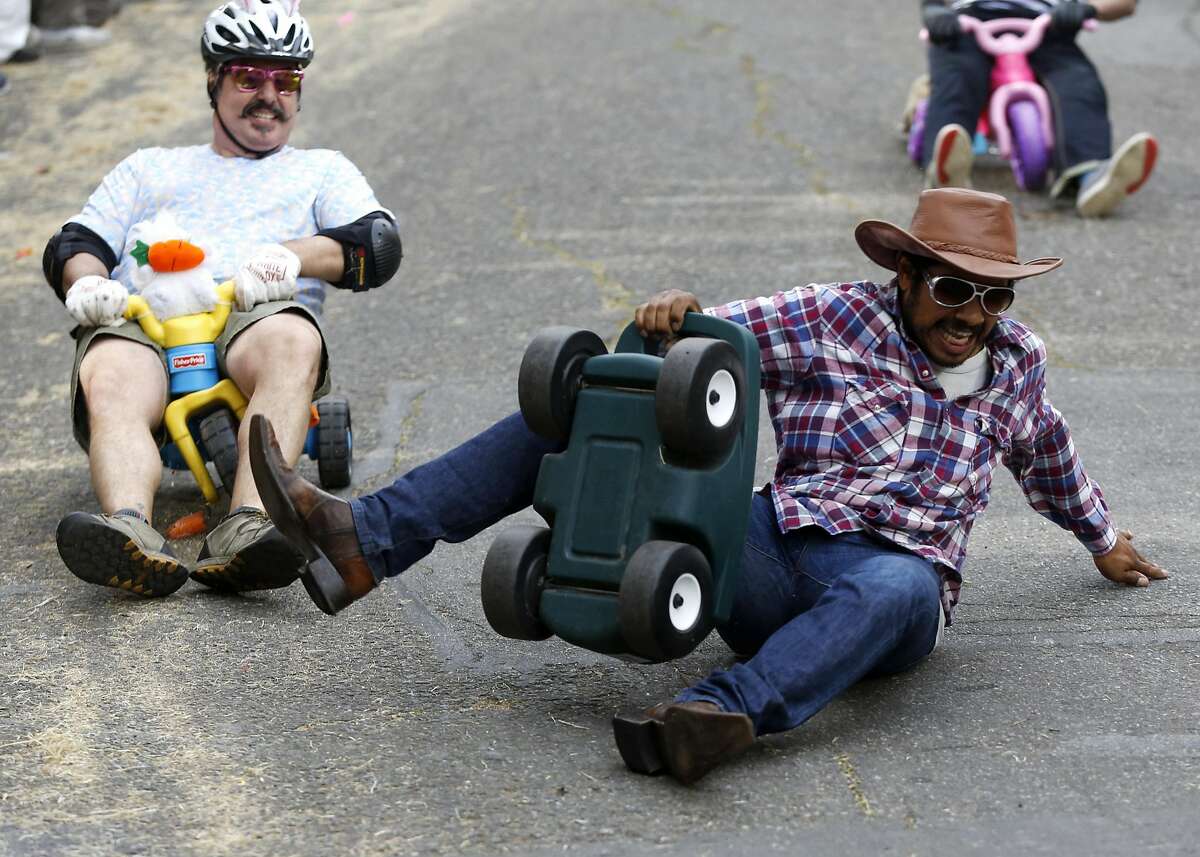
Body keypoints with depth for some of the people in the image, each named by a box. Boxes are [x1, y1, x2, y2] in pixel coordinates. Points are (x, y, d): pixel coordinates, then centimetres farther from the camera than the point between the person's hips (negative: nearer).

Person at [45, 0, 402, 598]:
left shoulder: (322, 170, 33)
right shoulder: (150, 168, 38)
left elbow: (378, 244, 13)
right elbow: (74, 244, 26)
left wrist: (292, 256, -8)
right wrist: (86, 281, -1)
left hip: (256, 314, -1)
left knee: (292, 341, -41)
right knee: (108, 384, -37)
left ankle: (245, 528, -58)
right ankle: (130, 529, -61)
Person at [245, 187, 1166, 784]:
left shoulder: (1017, 359, 12)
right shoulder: (832, 319, 5)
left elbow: (1047, 455, 32)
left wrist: (1104, 538, 45)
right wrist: (673, 312, -24)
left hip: (896, 574, -1)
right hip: (772, 551, 1)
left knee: (896, 588, -43)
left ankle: (730, 712, -65)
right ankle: (364, 540, -21)